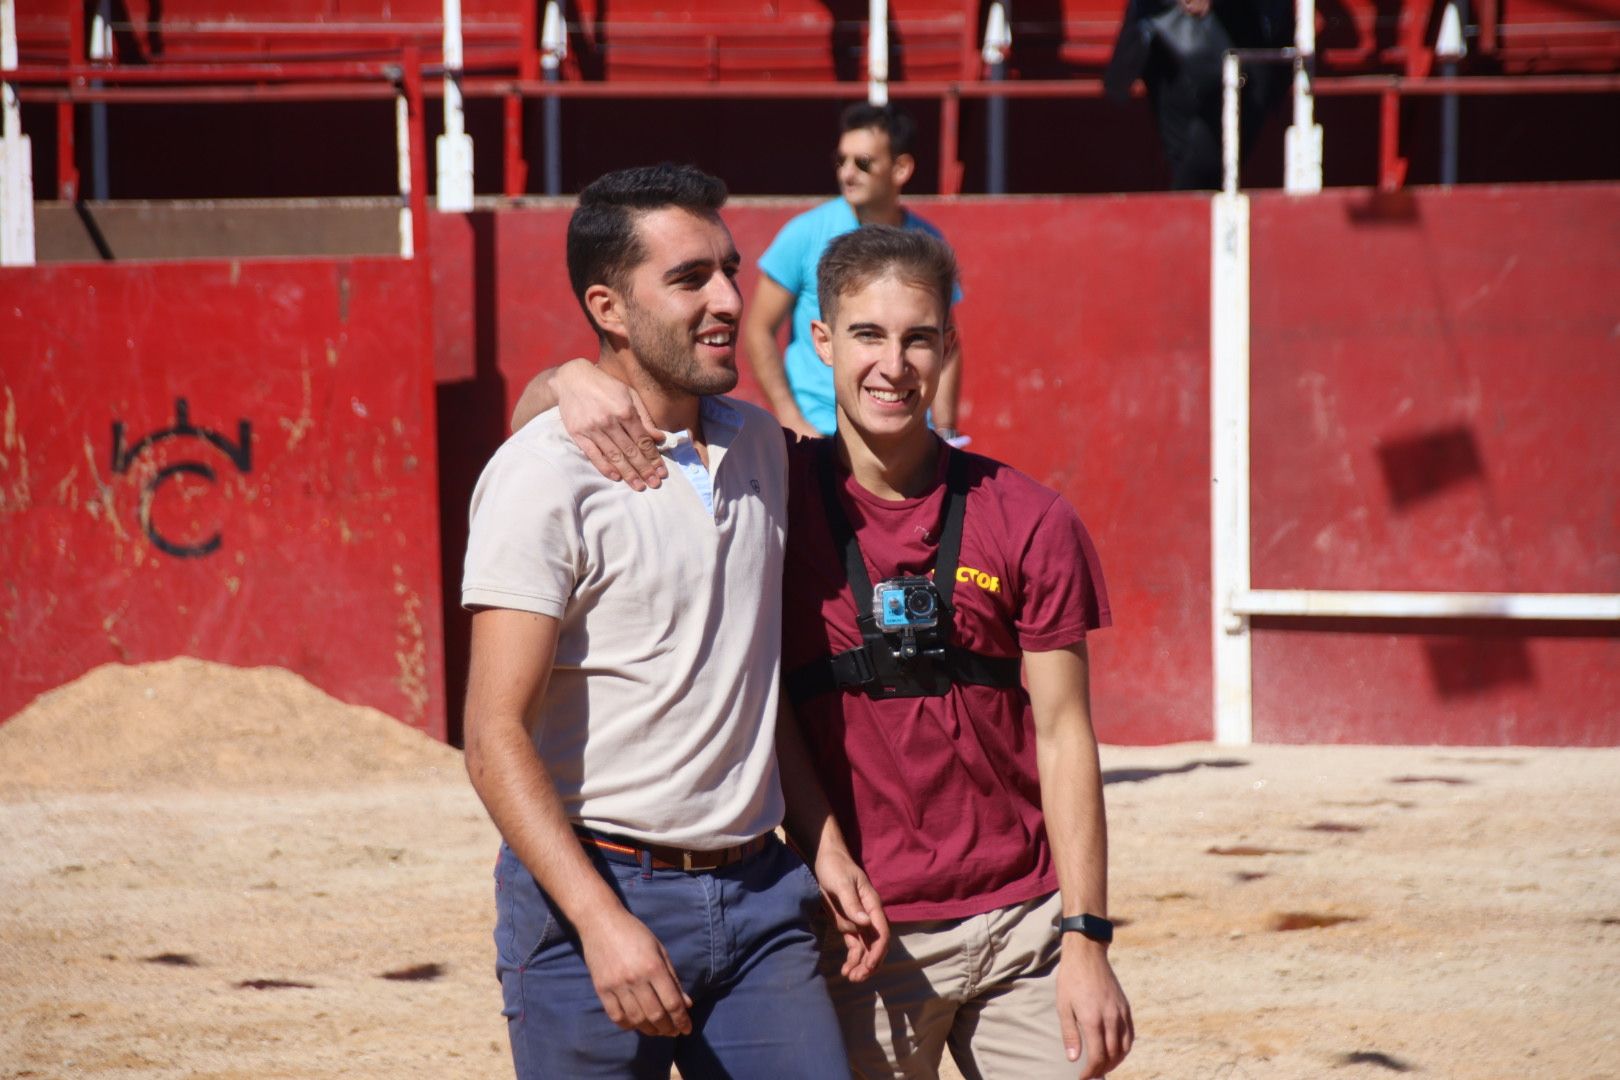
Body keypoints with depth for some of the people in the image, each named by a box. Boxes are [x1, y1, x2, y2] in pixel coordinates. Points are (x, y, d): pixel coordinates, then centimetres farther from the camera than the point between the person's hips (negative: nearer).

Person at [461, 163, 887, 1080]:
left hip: (756, 893, 6)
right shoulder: (546, 477, -11)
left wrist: (824, 843, 15)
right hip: (591, 898, -6)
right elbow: (497, 735, -16)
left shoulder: (758, 444, 11)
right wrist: (603, 922, -24)